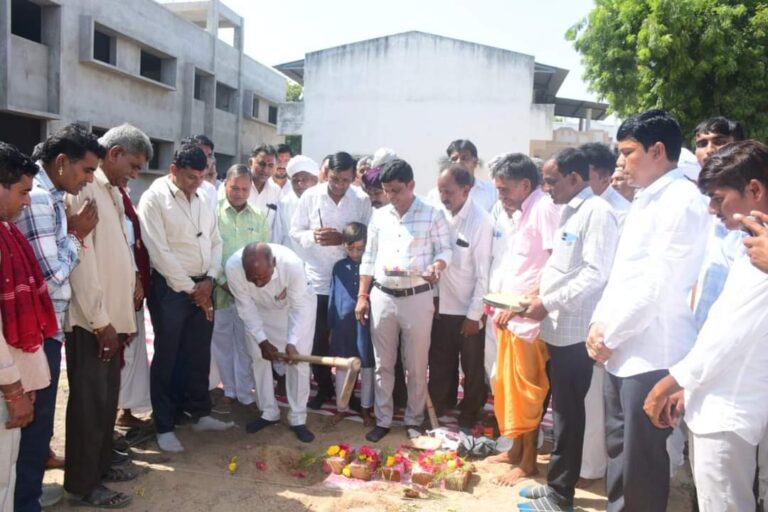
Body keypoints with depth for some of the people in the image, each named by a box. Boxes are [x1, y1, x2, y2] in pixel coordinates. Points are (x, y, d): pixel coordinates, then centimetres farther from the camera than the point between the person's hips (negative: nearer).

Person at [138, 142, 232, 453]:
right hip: (170, 289, -6)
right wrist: (190, 288, -12)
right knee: (167, 357, 3)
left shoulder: (202, 200, 11)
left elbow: (215, 242, 12)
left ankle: (200, 413, 29)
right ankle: (164, 427, 15)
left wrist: (209, 280, -3)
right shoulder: (154, 199, -10)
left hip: (202, 287, 6)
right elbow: (160, 252, -15)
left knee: (200, 354, 14)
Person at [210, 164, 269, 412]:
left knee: (246, 343, 7)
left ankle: (245, 394, 19)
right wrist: (222, 281, -10)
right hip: (220, 290, 0)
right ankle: (229, 391, 25)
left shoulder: (259, 218, 4)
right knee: (222, 341, 10)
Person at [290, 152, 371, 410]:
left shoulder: (362, 200, -6)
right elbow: (295, 231, 1)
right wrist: (313, 236, -20)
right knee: (318, 338, 9)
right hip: (317, 278, 1)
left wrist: (342, 239, -21)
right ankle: (323, 386, 27)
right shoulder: (310, 196, -4)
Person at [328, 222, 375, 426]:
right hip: (343, 324, 2)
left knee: (367, 366, 10)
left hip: (366, 323, -1)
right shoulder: (339, 267, 2)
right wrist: (331, 327, 6)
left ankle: (366, 408, 25)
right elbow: (332, 297, 6)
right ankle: (341, 407, 26)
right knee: (341, 366, 11)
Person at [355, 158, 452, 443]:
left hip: (417, 299, -3)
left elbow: (445, 250, -2)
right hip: (382, 297, 3)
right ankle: (382, 420, 24)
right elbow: (369, 257, 9)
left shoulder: (433, 215, -3)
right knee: (383, 364, 11)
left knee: (416, 365, 8)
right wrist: (362, 295, 5)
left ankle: (414, 420, 25)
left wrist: (437, 266, -25)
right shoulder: (378, 216, 8)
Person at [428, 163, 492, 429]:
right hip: (441, 305, 4)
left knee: (472, 368, 14)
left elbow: (484, 273, -14)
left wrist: (474, 314, -11)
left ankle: (468, 417, 33)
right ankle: (437, 412, 36)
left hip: (468, 309, -4)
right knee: (439, 365, 17)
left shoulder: (481, 221, -17)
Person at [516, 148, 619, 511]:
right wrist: (540, 294, 6)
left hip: (574, 331, -9)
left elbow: (597, 274, -21)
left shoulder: (597, 212, -14)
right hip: (558, 328, 9)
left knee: (568, 414, 3)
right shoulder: (569, 212, 15)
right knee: (563, 411, 17)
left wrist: (548, 304, -18)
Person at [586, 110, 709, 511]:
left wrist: (610, 335, -11)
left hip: (651, 354, -9)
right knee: (619, 450, 18)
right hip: (620, 351, 9)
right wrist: (600, 322, 5)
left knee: (641, 459, 3)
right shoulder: (644, 201, 16)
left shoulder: (681, 201, -13)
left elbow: (659, 284, -19)